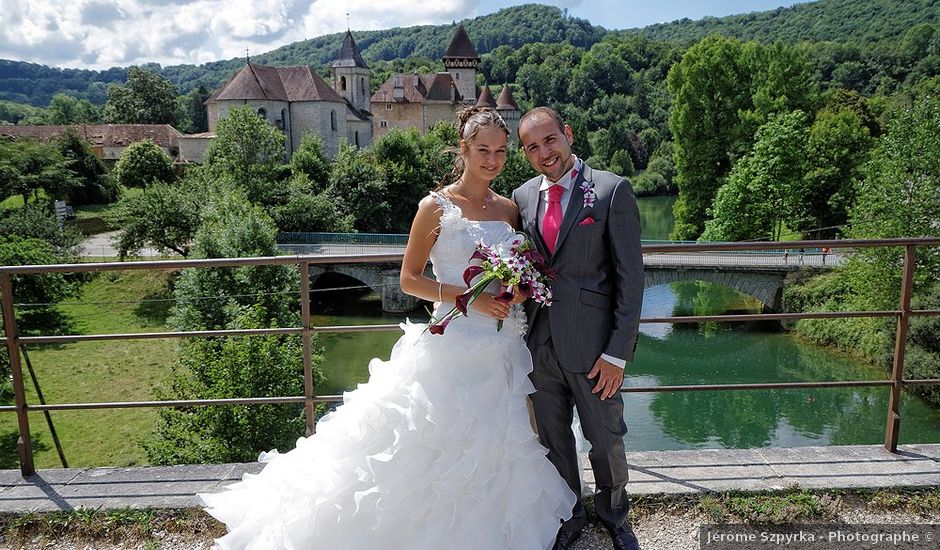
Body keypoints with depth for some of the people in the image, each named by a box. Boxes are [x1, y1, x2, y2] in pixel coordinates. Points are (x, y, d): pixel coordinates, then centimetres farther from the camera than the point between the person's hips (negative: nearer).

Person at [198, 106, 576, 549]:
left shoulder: (509, 208, 8)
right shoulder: (436, 207, -8)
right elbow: (409, 279, -8)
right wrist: (469, 296, -18)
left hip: (504, 347, 6)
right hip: (454, 344, -5)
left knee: (493, 451, 16)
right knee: (435, 446, 4)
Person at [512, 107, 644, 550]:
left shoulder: (612, 190, -9)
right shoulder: (522, 196, 5)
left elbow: (630, 275, -10)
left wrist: (618, 352, -14)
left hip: (592, 345, -4)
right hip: (539, 343, 4)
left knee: (606, 439, 13)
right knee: (553, 439, 18)